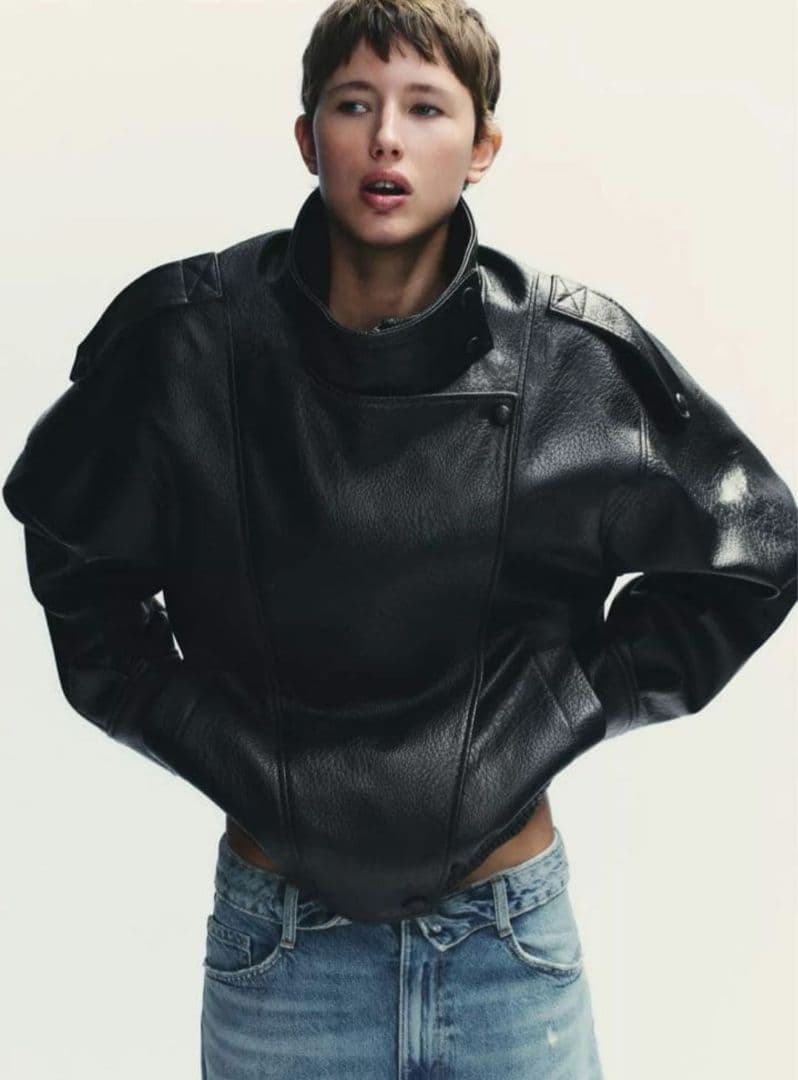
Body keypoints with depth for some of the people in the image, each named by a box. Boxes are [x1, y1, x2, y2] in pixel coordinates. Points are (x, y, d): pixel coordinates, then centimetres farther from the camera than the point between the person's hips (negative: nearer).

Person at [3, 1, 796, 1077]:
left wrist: (565, 703, -4)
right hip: (276, 939, 1)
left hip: (514, 937, 0)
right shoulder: (186, 336, -9)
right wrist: (193, 723, -2)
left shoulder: (576, 358, -9)